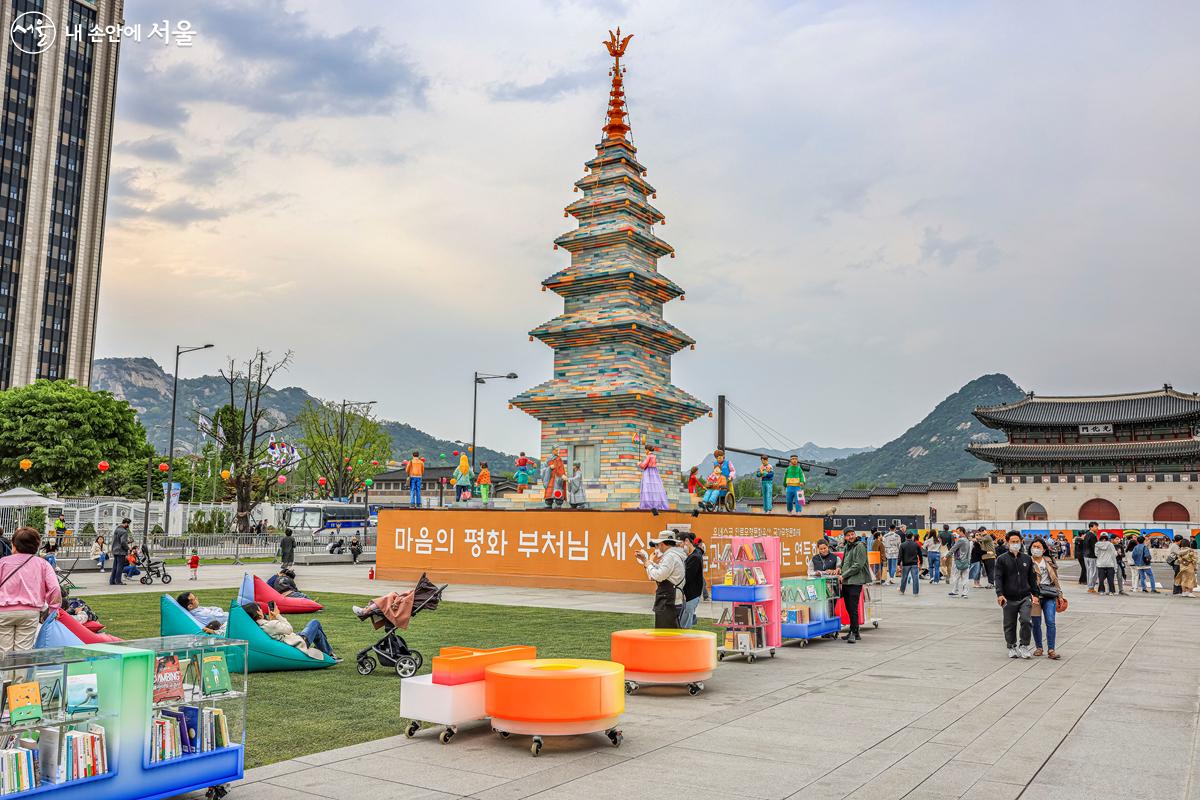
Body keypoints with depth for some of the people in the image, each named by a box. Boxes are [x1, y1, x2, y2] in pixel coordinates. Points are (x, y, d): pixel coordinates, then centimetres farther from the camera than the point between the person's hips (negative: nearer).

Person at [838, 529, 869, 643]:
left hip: (855, 581, -8)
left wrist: (843, 575, -12)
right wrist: (839, 570, 10)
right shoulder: (847, 547, 19)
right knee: (849, 608, 11)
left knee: (853, 609, -10)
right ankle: (853, 632, 18)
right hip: (845, 582, 8)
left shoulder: (860, 546, -7)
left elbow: (858, 565, -14)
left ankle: (854, 633, -7)